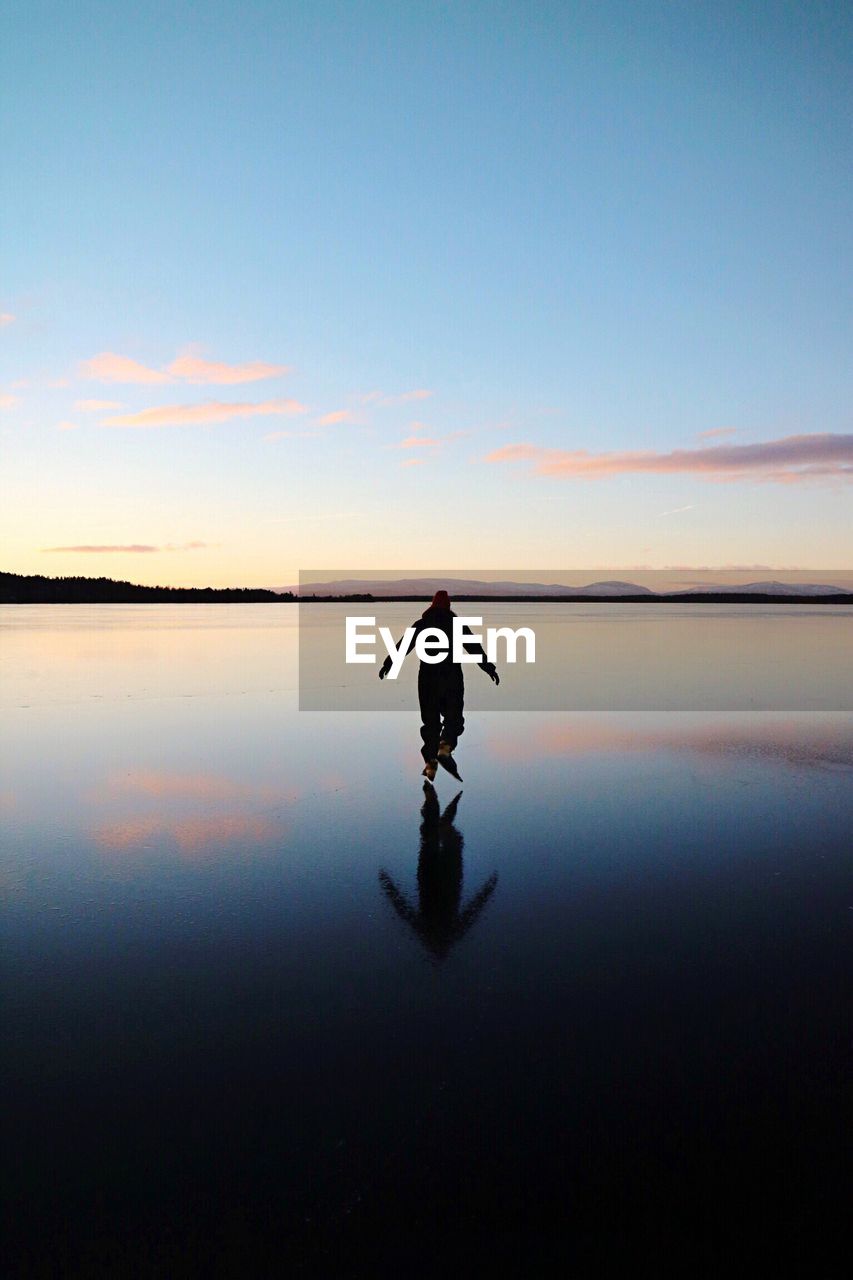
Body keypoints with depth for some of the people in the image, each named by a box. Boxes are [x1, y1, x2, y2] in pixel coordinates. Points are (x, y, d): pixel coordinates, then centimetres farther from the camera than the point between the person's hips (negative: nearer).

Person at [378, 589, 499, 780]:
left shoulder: (422, 624, 7)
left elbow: (403, 645, 8)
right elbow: (474, 647, 2)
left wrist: (388, 664, 17)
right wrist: (488, 667, 8)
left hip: (427, 677, 2)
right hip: (452, 677, -2)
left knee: (430, 720, 9)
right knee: (453, 716, 2)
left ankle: (430, 763, 4)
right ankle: (445, 748, -25)